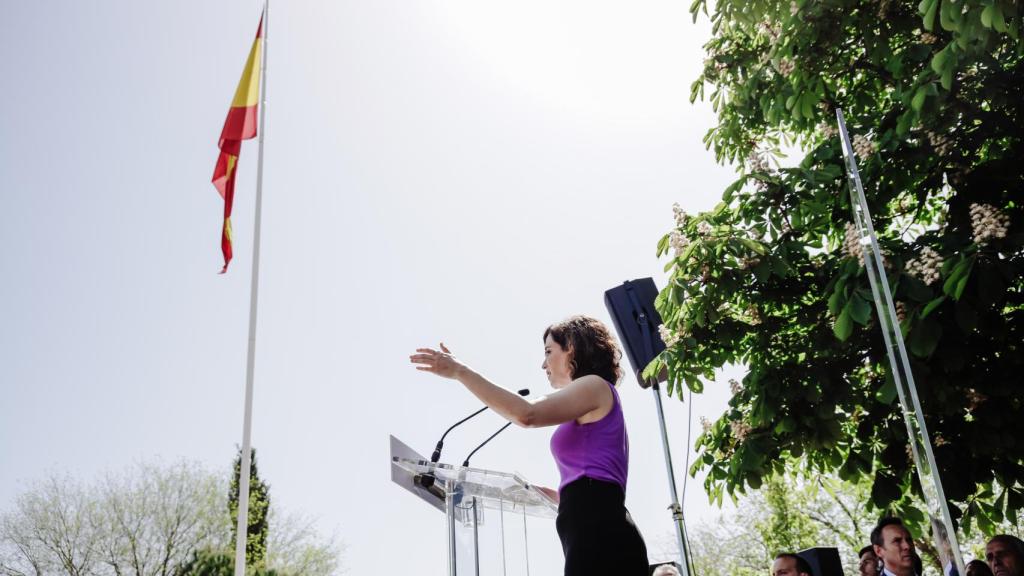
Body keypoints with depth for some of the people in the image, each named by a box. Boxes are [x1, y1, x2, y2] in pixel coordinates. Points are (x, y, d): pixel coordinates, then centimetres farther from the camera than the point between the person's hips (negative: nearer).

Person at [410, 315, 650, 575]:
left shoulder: (596, 385, 3)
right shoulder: (591, 415, 32)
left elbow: (527, 415, -14)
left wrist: (461, 372, -11)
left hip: (597, 532, -10)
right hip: (597, 533, 10)